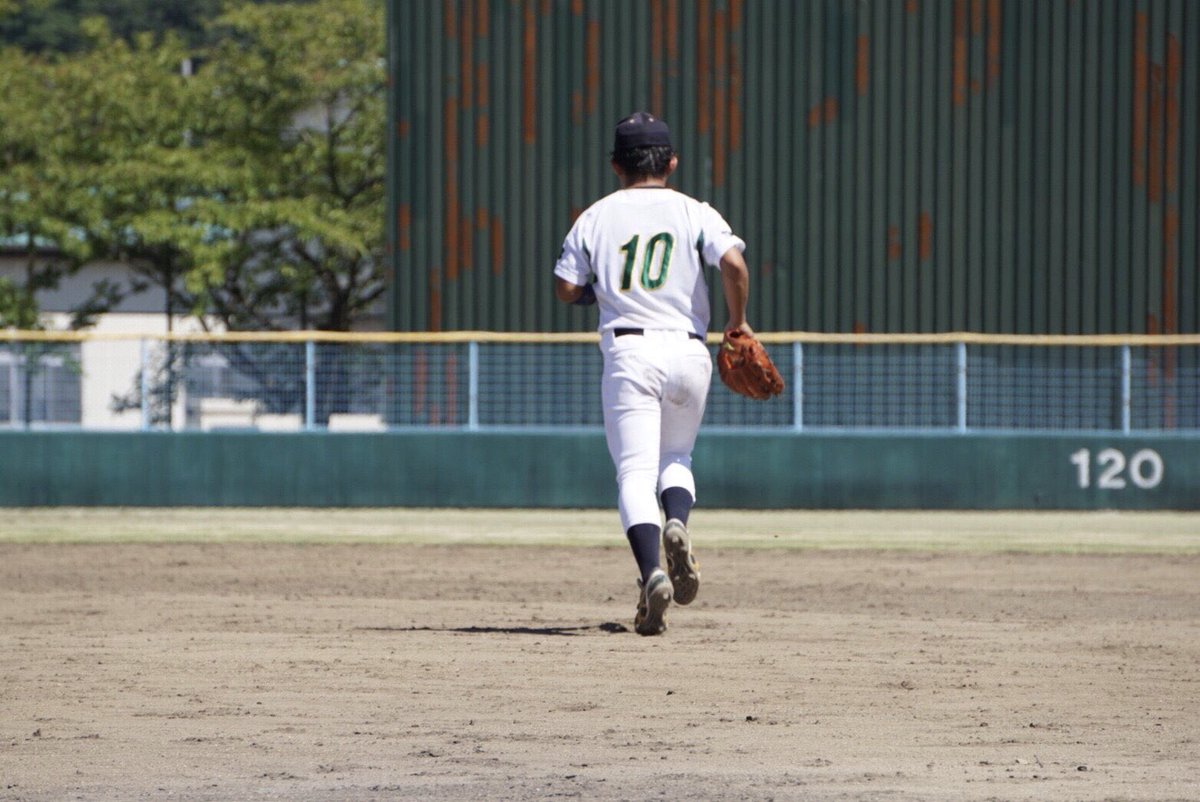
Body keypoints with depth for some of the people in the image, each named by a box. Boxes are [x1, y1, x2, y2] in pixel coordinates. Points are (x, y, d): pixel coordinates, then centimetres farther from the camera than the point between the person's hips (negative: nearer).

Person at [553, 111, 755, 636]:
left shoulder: (594, 218, 7)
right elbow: (733, 263, -11)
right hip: (687, 352, 1)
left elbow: (566, 289, 6)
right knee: (676, 458, 22)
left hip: (628, 351, -1)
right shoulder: (694, 213, 5)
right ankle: (677, 523, -11)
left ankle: (651, 573, -27)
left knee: (635, 471, -5)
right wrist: (737, 321, 4)